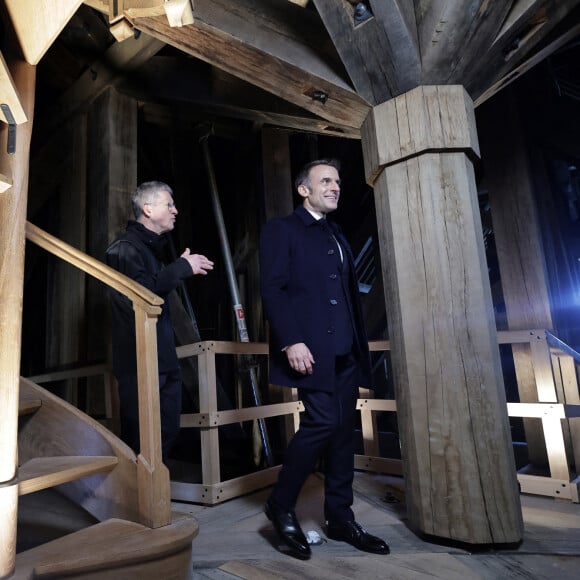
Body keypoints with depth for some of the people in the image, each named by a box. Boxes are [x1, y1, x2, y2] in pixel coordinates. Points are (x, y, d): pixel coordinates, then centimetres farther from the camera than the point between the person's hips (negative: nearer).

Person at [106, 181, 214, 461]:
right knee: (139, 438, -1)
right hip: (139, 361, -9)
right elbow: (140, 292, -28)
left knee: (167, 431, 16)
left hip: (163, 359, 10)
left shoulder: (152, 246, 18)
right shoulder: (125, 248, -12)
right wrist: (182, 267, -20)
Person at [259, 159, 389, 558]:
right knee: (323, 421, -13)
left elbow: (350, 295, 18)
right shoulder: (282, 229, 2)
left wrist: (360, 349, 13)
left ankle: (340, 517, 21)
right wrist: (291, 341, -20)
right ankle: (281, 504, 9)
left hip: (345, 351, 7)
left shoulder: (338, 237, 22)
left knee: (343, 430, 8)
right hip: (310, 348, -7)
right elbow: (272, 288, -10)